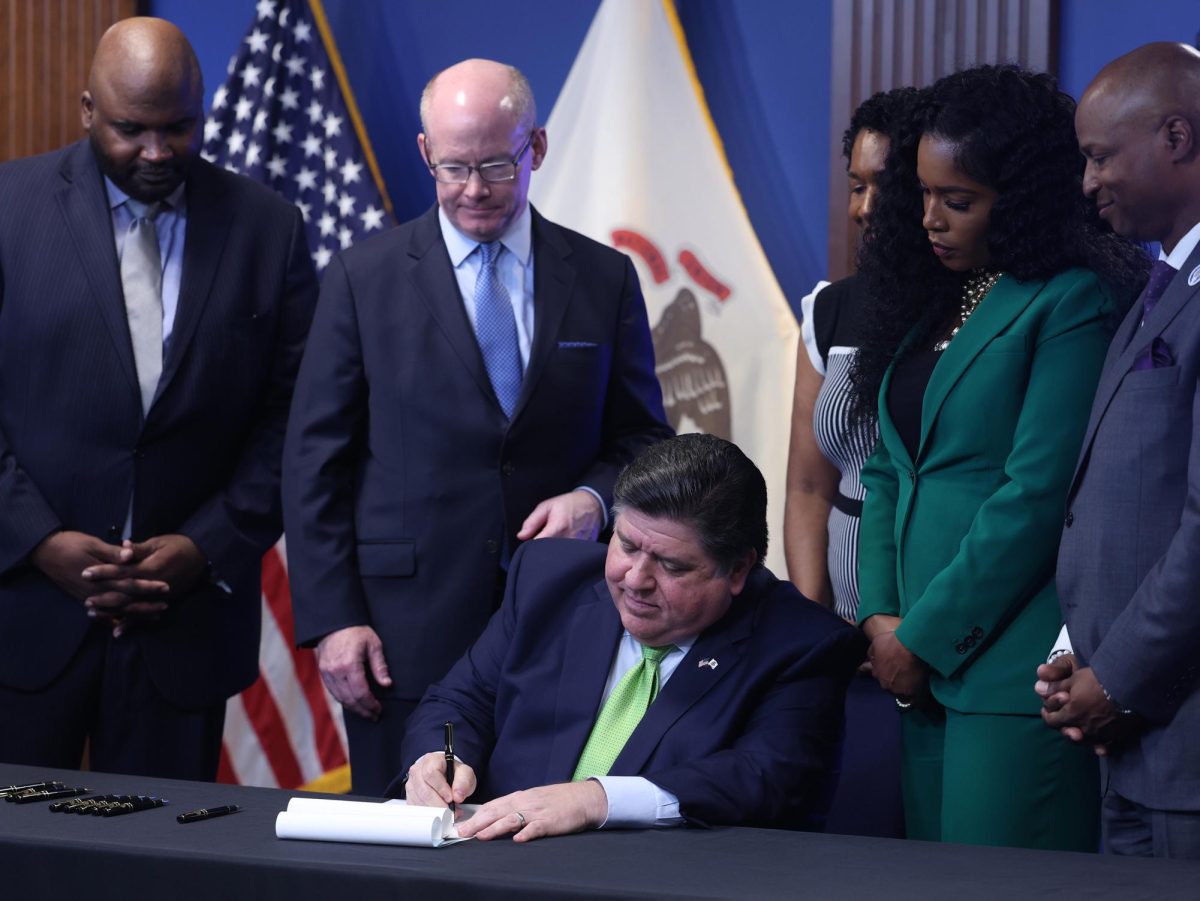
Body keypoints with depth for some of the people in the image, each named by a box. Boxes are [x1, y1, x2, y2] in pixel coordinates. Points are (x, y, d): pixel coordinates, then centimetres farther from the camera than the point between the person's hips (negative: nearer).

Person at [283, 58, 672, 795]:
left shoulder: (604, 279, 8)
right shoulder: (364, 279, 4)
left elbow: (643, 438, 13)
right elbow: (316, 460, 3)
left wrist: (595, 498, -10)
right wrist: (331, 619, -5)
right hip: (406, 630, -1)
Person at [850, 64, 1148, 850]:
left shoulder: (1075, 305, -9)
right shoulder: (931, 301, 17)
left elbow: (1037, 495, -15)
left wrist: (923, 637, -10)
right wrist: (880, 619, 3)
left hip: (1012, 675, -8)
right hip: (920, 671, 8)